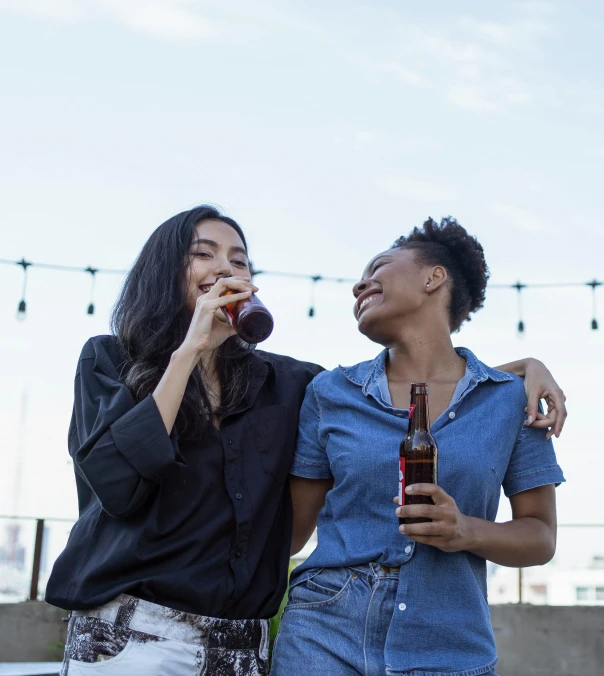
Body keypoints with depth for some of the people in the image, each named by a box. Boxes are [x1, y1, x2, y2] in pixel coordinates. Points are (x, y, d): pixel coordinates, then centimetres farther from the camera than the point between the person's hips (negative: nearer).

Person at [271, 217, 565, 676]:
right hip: (325, 638, 0)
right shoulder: (330, 393, 2)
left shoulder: (513, 398, 1)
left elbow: (541, 536, 2)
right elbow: (293, 525, 7)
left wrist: (467, 532, -16)